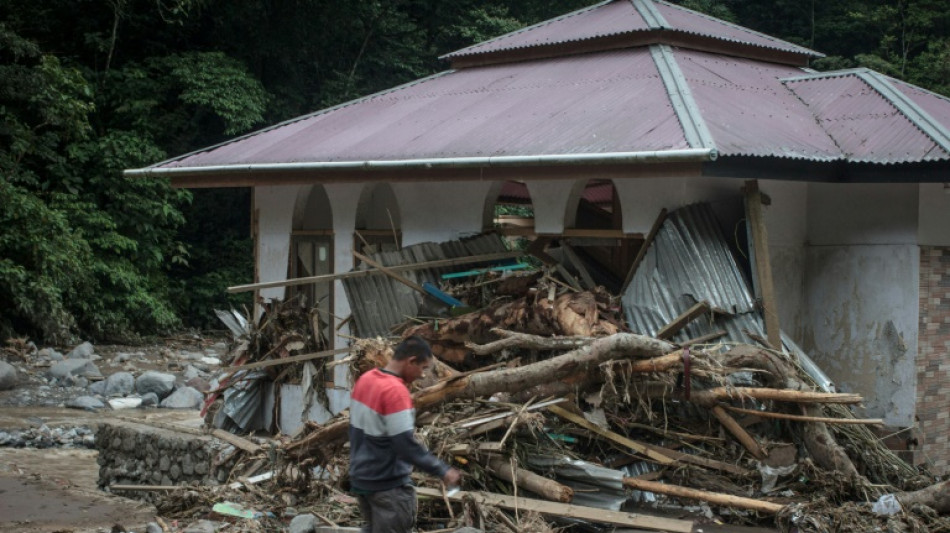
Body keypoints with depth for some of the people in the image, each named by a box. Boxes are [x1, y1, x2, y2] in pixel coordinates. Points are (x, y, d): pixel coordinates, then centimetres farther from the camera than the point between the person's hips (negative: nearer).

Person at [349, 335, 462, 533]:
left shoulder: (365, 380, 4)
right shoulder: (395, 391, -23)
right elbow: (406, 444, -26)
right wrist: (442, 470, -21)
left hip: (360, 476, 9)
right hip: (387, 483, -9)